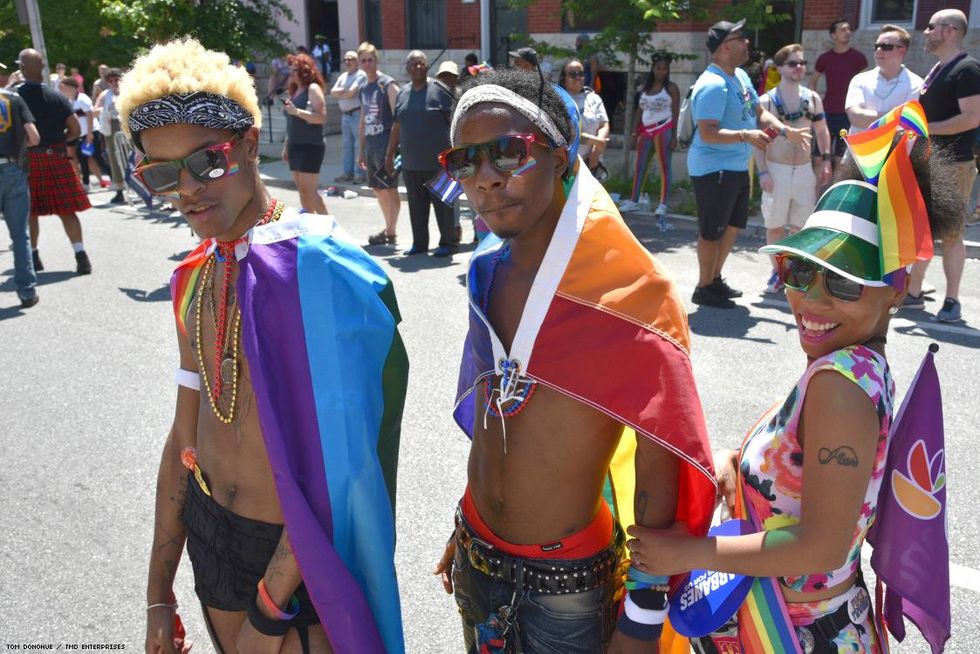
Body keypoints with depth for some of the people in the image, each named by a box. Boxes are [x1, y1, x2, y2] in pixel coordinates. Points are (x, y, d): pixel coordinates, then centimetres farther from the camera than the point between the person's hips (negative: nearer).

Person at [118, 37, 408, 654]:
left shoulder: (317, 267, -21)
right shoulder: (196, 279, 2)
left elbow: (334, 459, -23)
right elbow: (186, 436, 9)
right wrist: (159, 594, 15)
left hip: (302, 555, -6)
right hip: (208, 533, 7)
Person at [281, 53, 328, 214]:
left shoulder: (313, 88, -8)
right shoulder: (295, 90, 16)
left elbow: (322, 117, -19)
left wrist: (297, 111, -26)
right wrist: (286, 146, 20)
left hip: (310, 146, -8)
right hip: (295, 146, 8)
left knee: (309, 190, -11)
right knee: (301, 190, 8)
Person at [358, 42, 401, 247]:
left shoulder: (388, 84, -7)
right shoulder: (364, 88, 15)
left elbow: (397, 117, -12)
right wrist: (361, 151, 19)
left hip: (386, 144, -8)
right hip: (371, 145, 8)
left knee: (389, 188, -4)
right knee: (378, 189, 11)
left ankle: (390, 233, 2)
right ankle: (389, 229, 21)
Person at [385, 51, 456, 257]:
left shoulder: (439, 90, -4)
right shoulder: (402, 93, 13)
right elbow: (396, 127, 18)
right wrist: (389, 155, 17)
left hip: (437, 162, -5)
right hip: (410, 163, 5)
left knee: (442, 204, 1)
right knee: (416, 205, 10)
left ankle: (448, 243, 11)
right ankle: (419, 243, 21)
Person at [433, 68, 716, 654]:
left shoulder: (627, 293, -21)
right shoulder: (491, 272, -3)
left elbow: (659, 467, -18)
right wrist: (466, 530, 16)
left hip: (568, 584, -5)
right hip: (477, 557, 6)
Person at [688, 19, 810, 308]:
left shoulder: (741, 76, 8)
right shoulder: (713, 85, -22)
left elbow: (759, 112, 16)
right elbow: (707, 133, -28)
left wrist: (786, 131, 4)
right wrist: (745, 136, -37)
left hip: (737, 166, 10)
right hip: (713, 169, -10)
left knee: (733, 225, 19)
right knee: (713, 230, 1)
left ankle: (715, 279, 33)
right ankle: (704, 288, 15)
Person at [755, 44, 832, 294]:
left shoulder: (813, 98, 6)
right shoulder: (766, 101, -6)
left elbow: (822, 131, 15)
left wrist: (826, 160, 3)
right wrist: (763, 172, -14)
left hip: (804, 170, 3)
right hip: (776, 170, -3)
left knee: (801, 225, 6)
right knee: (775, 224, 6)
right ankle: (777, 271, 19)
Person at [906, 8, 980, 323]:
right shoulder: (937, 69, 16)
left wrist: (926, 128, -20)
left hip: (953, 165, -9)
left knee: (950, 234, -4)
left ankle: (952, 301, 4)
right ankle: (913, 293, 21)